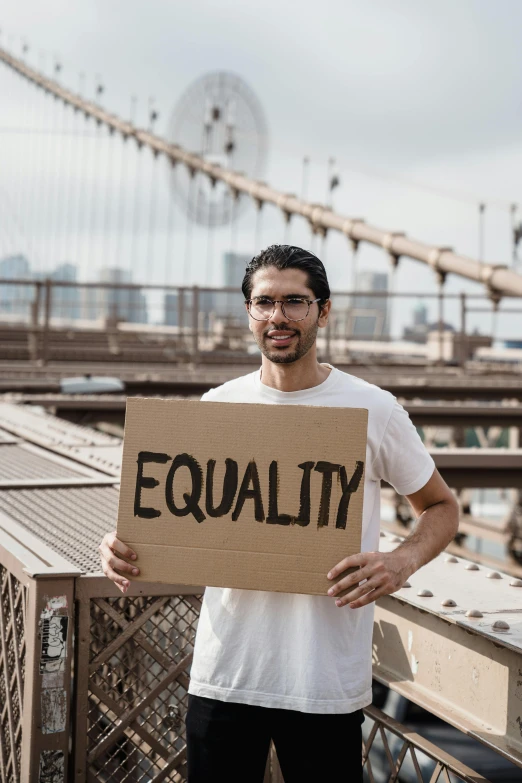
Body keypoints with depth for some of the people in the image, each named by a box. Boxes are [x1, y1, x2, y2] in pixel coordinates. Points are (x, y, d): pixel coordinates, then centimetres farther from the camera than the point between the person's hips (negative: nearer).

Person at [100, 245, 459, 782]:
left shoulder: (372, 410, -2)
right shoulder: (217, 406, 5)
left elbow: (440, 507, 7)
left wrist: (402, 563, -13)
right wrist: (124, 546, -8)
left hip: (327, 682, -2)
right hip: (224, 672, 2)